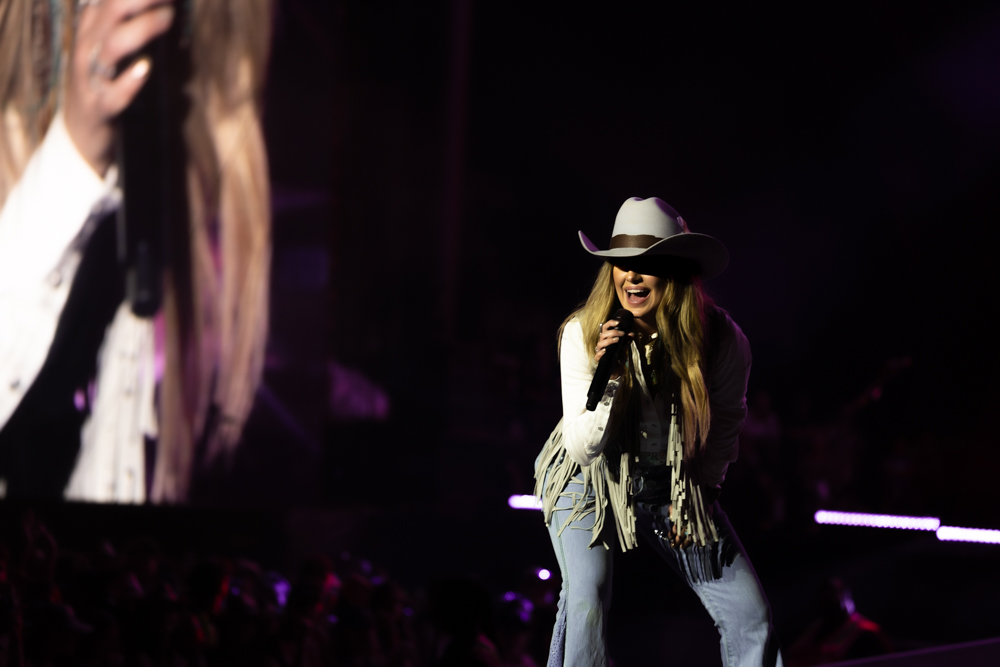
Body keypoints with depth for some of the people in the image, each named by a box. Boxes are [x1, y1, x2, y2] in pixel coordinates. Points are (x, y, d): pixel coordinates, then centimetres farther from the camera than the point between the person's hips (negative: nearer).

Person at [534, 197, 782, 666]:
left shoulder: (720, 339, -17)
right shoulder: (582, 333, -20)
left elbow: (726, 418, 4)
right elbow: (582, 447, -22)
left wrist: (702, 490, -1)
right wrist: (606, 379, -37)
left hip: (679, 490, 2)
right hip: (591, 482, -2)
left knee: (749, 614, -2)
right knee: (586, 598, -25)